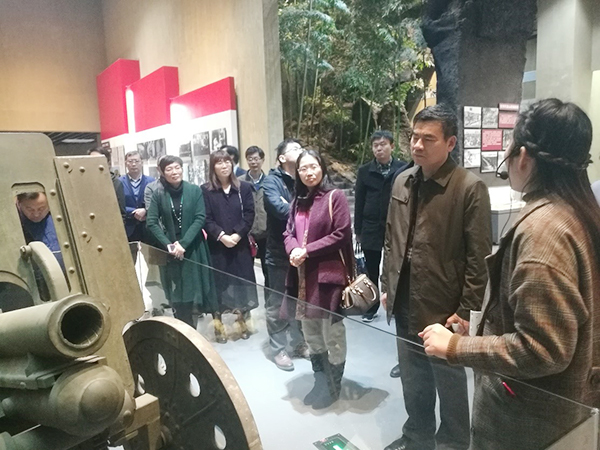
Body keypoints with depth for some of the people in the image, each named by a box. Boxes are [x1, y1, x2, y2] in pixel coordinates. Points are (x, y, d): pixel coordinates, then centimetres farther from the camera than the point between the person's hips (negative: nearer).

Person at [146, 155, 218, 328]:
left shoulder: (195, 190, -4)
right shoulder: (158, 194, -1)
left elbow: (200, 218, -9)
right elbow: (152, 223, -3)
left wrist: (183, 243, -15)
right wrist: (168, 245, -13)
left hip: (193, 247, -1)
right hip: (171, 249, 1)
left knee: (198, 285, 5)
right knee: (178, 291, 6)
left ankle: (215, 316, 22)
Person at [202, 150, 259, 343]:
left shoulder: (244, 188, 6)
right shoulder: (205, 190, 1)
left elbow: (249, 215, -1)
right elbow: (206, 219, -5)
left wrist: (237, 234, -14)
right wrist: (221, 236, -17)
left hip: (240, 245, 2)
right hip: (216, 246, -1)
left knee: (241, 283, 7)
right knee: (219, 284, 2)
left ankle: (242, 321, 22)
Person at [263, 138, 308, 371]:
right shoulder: (272, 180, -8)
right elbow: (279, 208, -26)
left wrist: (290, 208, -20)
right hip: (279, 252, -5)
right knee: (277, 303, 8)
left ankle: (298, 343, 35)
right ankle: (278, 349, 23)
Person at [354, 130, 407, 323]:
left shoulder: (403, 169, -3)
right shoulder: (364, 171, 4)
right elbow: (359, 203, 5)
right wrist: (358, 230, 3)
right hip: (371, 229, 2)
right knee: (372, 272, 12)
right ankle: (372, 307, 25)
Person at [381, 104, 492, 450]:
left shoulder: (470, 188, -14)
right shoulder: (402, 182, 4)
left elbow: (479, 257, -14)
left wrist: (467, 310, -13)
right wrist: (387, 286, 11)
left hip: (444, 307, -5)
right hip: (405, 303, 6)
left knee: (449, 382, 15)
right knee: (413, 378, 22)